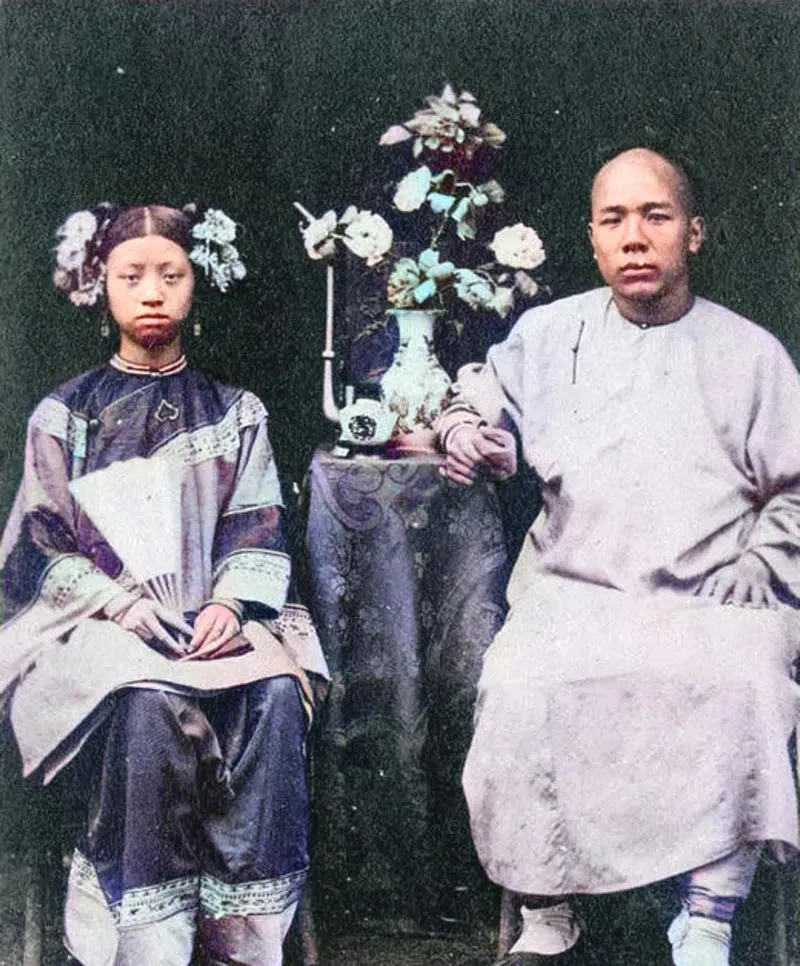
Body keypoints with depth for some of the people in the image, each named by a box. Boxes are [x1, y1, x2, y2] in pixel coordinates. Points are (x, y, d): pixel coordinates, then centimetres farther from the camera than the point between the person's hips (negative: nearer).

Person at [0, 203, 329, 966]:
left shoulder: (236, 414, 14)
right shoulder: (63, 416, 9)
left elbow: (258, 531, 8)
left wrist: (230, 602, -13)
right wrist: (127, 605, -13)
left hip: (212, 618, 2)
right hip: (96, 622, -2)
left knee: (276, 695, -29)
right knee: (149, 706, -34)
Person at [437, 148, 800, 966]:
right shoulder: (549, 333, 12)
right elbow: (480, 402, 26)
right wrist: (464, 433, 3)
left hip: (712, 608, -1)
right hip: (572, 592, 1)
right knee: (518, 686, -27)